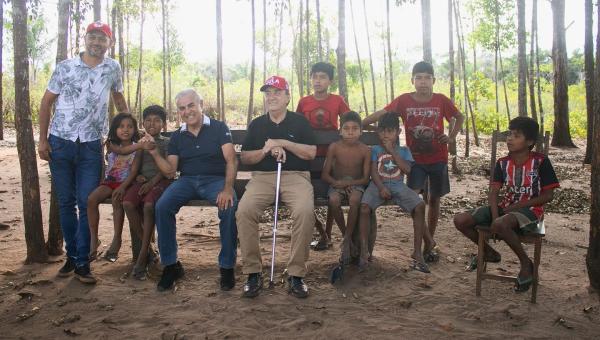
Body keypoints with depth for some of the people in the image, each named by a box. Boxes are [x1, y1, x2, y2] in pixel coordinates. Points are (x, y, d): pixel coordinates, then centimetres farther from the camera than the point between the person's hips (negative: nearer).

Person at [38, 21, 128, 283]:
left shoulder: (113, 68, 2)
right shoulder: (64, 67, -2)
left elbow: (119, 99, 18)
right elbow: (46, 103, 3)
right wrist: (42, 140, -1)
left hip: (91, 146, 0)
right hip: (60, 143, 0)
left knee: (87, 203, -4)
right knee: (66, 202, 7)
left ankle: (82, 262, 3)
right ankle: (71, 256, 19)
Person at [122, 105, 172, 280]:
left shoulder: (166, 142, 10)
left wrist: (152, 182, -16)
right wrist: (137, 175, -2)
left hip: (160, 180, -4)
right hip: (143, 180, 4)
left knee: (148, 205, -35)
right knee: (127, 203, -28)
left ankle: (142, 256, -27)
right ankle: (148, 249, -17)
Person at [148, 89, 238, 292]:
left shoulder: (218, 128, 4)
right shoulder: (177, 137, 16)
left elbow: (231, 160, -7)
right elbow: (170, 171, 10)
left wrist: (228, 188, -25)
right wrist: (154, 152, -7)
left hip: (216, 179, -3)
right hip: (187, 180, 3)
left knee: (229, 207, -35)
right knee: (161, 207, -26)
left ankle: (227, 266, -18)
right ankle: (170, 265, -12)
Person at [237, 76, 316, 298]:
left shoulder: (299, 121, 15)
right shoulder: (256, 124, 21)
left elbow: (311, 153, 4)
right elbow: (245, 157, 15)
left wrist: (282, 143, -4)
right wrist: (266, 150, -4)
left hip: (295, 176, -2)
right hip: (262, 177, 2)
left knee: (305, 211, -34)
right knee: (244, 211, -30)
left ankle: (296, 274, -22)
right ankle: (253, 272, -19)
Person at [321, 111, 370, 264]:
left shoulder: (365, 150, -5)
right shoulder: (334, 147, -4)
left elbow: (366, 178, -5)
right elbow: (325, 174, -2)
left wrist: (349, 183, -21)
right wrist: (336, 183, -21)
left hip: (356, 184, 0)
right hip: (337, 184, 1)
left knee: (355, 200, -35)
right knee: (334, 200, -33)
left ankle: (347, 240, -21)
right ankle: (346, 235, -12)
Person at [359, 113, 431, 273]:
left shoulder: (403, 150, 13)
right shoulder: (375, 150, 11)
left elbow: (407, 169, -4)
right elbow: (373, 171, -1)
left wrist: (392, 150, -6)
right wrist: (381, 188, -19)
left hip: (398, 185, 1)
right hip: (378, 185, -1)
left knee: (420, 205, -26)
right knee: (364, 206, -32)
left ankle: (418, 252, -18)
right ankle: (364, 250, -21)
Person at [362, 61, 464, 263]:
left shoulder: (441, 100, -5)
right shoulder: (404, 100, -6)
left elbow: (459, 117, 11)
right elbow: (381, 114, -7)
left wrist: (452, 137, -3)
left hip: (438, 159, 1)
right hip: (415, 159, -1)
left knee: (433, 199, 9)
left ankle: (429, 242, 24)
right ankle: (429, 243, -5)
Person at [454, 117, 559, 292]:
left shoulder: (540, 162, -9)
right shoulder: (502, 163, 4)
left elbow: (548, 195, -7)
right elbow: (493, 192, -2)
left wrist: (519, 206, -15)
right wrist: (495, 216, -21)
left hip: (530, 209, -5)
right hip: (505, 207, 5)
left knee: (500, 225, -40)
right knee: (461, 220, -14)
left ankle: (526, 263, -12)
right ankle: (490, 253, 13)